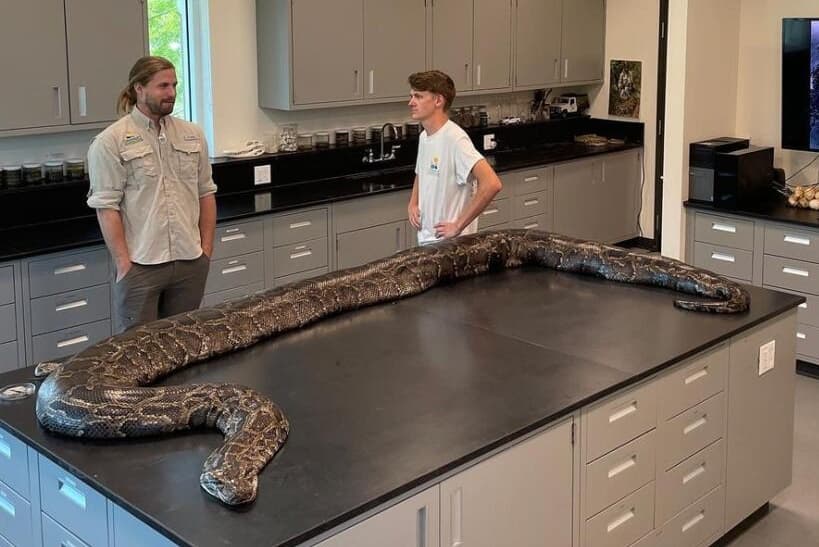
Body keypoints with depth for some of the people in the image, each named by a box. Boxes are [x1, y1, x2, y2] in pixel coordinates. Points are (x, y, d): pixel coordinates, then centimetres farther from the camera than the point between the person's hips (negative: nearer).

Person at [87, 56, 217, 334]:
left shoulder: (192, 134, 9)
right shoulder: (111, 141, -7)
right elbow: (106, 207, -9)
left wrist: (206, 248, 8)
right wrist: (124, 264, -12)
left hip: (191, 262, 5)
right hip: (140, 266, -4)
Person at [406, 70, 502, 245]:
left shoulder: (455, 139, -20)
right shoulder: (424, 137, 6)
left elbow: (492, 184, -30)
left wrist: (459, 226, -24)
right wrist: (413, 203, 7)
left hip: (451, 243, -8)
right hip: (426, 239, 8)